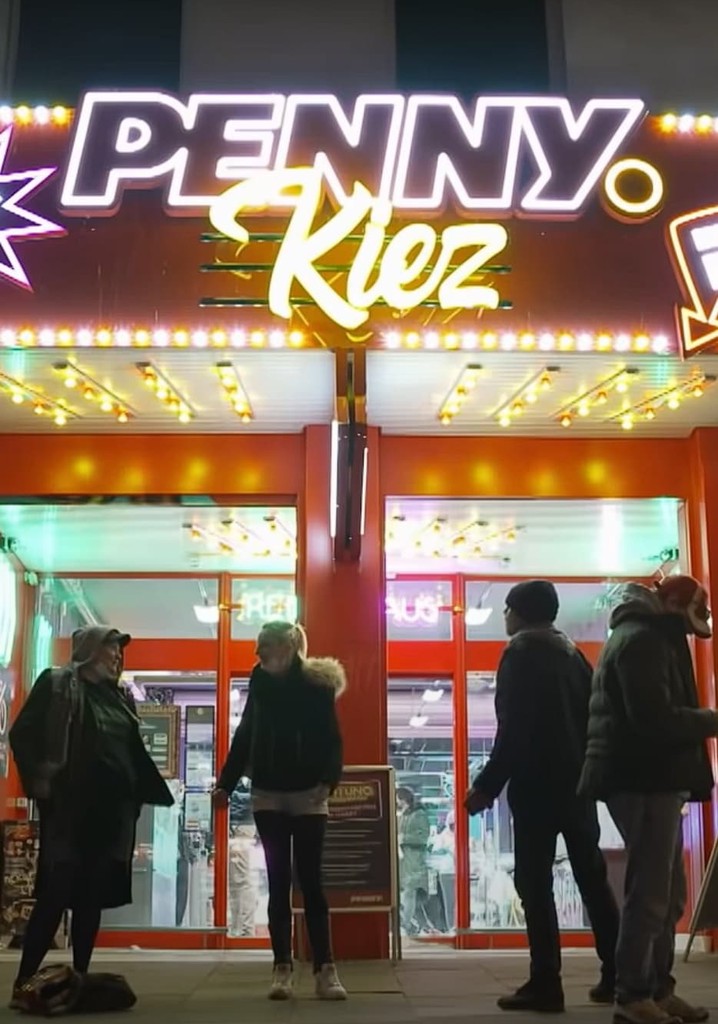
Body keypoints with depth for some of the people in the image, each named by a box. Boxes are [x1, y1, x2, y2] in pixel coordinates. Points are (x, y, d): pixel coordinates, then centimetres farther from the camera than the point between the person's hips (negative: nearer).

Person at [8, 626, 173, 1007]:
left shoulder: (121, 696, 16)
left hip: (113, 809, 5)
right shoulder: (56, 683, 0)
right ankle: (24, 981, 2)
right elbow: (22, 734, -4)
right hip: (69, 807, -5)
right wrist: (38, 780, -12)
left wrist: (152, 792, 12)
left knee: (94, 896, 7)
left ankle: (80, 978, 14)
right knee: (55, 893, -6)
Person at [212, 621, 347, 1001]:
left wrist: (328, 780, -23)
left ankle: (325, 970, 2)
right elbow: (244, 736, 9)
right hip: (268, 796, 3)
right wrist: (226, 783, 5)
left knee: (310, 882, -2)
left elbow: (331, 739, -9)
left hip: (308, 796, -3)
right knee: (278, 883, 6)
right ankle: (282, 969, 11)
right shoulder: (260, 683, 3)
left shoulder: (317, 684, -7)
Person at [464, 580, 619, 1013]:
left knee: (535, 883, -3)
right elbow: (592, 718, 13)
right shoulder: (573, 654, 13)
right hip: (578, 781, 7)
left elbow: (513, 731, -15)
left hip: (536, 784, -7)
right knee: (593, 877, 13)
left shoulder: (520, 655, -8)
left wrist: (487, 786, -13)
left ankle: (546, 982, -4)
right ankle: (617, 975, 16)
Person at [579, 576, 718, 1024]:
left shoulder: (650, 638, 22)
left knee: (666, 892, 14)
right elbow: (656, 719, -22)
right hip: (643, 781, -11)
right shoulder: (642, 640, -12)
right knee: (650, 892, -7)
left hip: (653, 779, 11)